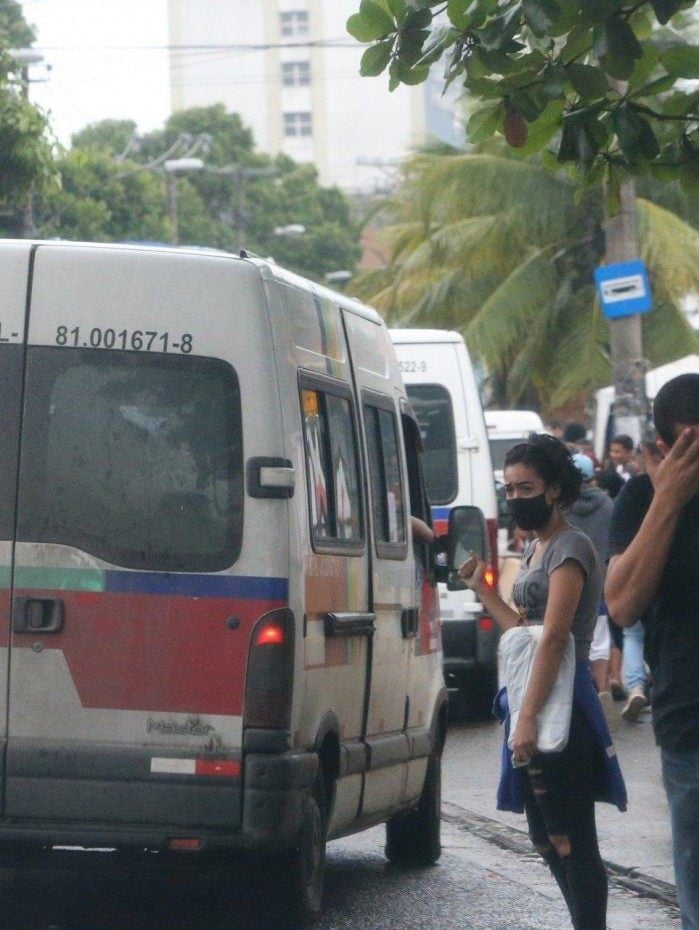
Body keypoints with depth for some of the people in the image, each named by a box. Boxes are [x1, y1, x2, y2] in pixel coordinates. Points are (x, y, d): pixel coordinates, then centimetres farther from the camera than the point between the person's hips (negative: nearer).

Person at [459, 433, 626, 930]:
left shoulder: (570, 548, -12)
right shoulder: (535, 549, 17)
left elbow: (554, 637, -20)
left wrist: (529, 716, -25)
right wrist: (482, 589, 16)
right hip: (531, 702, 10)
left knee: (571, 840, -11)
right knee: (547, 838, 14)